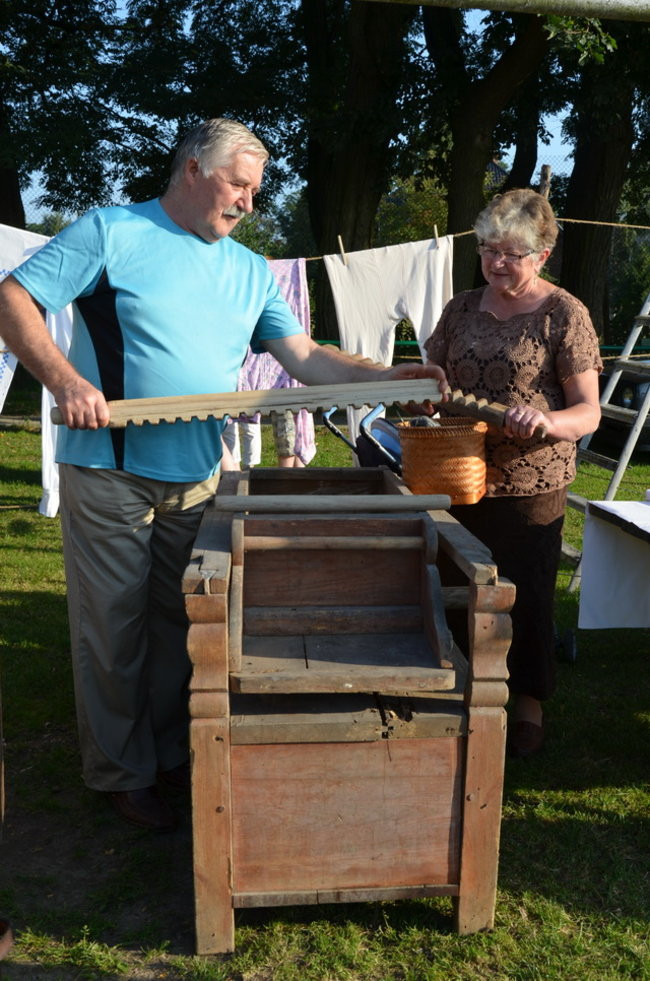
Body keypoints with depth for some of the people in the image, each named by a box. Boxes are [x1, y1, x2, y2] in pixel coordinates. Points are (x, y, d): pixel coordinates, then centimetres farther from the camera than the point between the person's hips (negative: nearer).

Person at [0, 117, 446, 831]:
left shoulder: (250, 271, 13)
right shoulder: (110, 232, -2)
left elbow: (305, 357, 9)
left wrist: (385, 377, -4)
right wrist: (64, 378, -20)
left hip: (198, 476, 5)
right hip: (110, 471, -4)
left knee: (178, 624, 14)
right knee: (112, 627, 4)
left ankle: (169, 756, 31)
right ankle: (120, 774, 22)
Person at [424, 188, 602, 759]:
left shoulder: (564, 314, -7)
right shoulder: (463, 309, 7)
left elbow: (589, 412, -9)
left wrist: (547, 422, -30)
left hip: (532, 485, -4)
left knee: (527, 596, 8)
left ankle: (530, 708, 29)